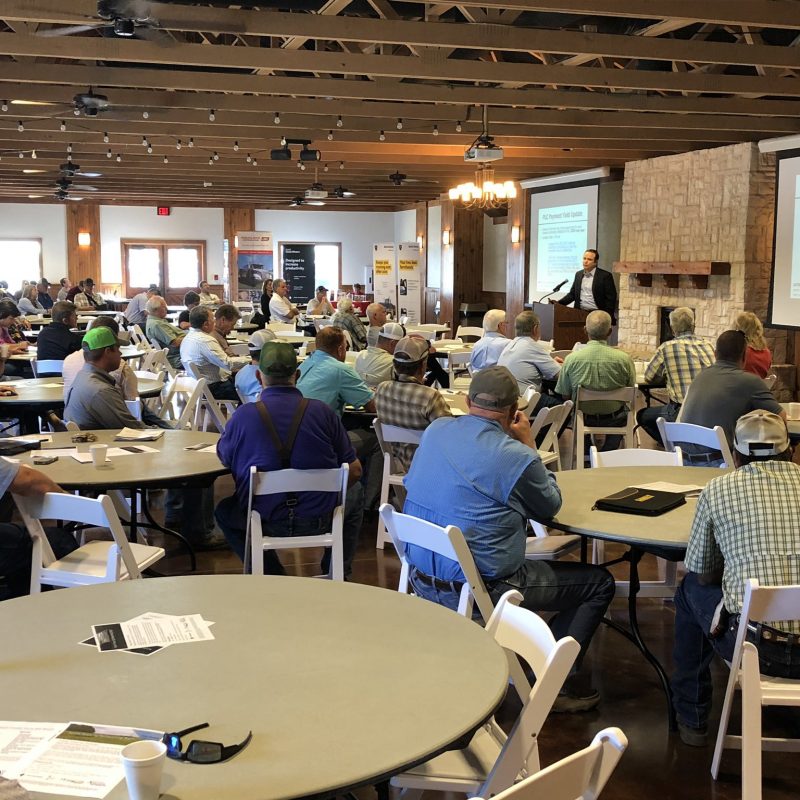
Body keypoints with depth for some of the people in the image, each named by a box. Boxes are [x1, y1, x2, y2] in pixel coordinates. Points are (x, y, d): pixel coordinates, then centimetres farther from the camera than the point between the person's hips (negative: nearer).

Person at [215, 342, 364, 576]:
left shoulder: (243, 415, -12)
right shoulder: (322, 411, -10)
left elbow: (224, 458, 9)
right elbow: (355, 471, -4)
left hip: (265, 522, 0)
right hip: (319, 521, 1)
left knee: (224, 510, 31)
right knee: (354, 494, 31)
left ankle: (271, 576, 23)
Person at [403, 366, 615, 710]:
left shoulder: (434, 430, -1)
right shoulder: (516, 458, -19)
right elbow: (550, 507, 0)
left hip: (420, 578, 8)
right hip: (477, 590, -8)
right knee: (599, 582, 8)